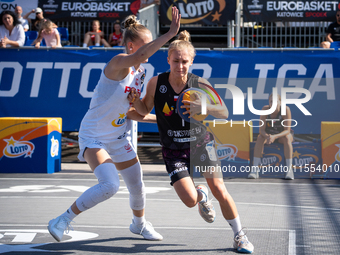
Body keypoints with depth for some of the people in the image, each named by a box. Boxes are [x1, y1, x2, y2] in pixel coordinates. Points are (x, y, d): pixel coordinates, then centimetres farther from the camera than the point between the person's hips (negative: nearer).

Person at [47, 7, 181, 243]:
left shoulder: (140, 72, 3)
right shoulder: (118, 63, -22)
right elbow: (139, 56, -46)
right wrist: (170, 33, -50)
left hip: (119, 139, 8)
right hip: (93, 137, -8)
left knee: (137, 186, 13)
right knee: (110, 185, -25)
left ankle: (139, 223, 44)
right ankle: (63, 221, -10)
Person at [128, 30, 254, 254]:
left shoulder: (200, 84, -16)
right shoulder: (156, 83, -13)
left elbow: (224, 113, -16)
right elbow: (145, 110, 2)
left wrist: (204, 107, -35)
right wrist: (135, 101, -20)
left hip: (201, 143, 0)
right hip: (174, 149, 0)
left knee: (220, 191, -10)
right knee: (190, 200, -13)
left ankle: (240, 236, 13)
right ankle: (201, 195, 27)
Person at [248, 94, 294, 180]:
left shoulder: (286, 110, -26)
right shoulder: (265, 109, -21)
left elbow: (287, 130, -27)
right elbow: (261, 129, -21)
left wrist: (275, 136, -43)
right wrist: (267, 136, -43)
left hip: (282, 135, -1)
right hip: (268, 134, 1)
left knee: (287, 138, -34)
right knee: (260, 138, -29)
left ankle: (289, 169, -35)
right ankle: (255, 169, -33)